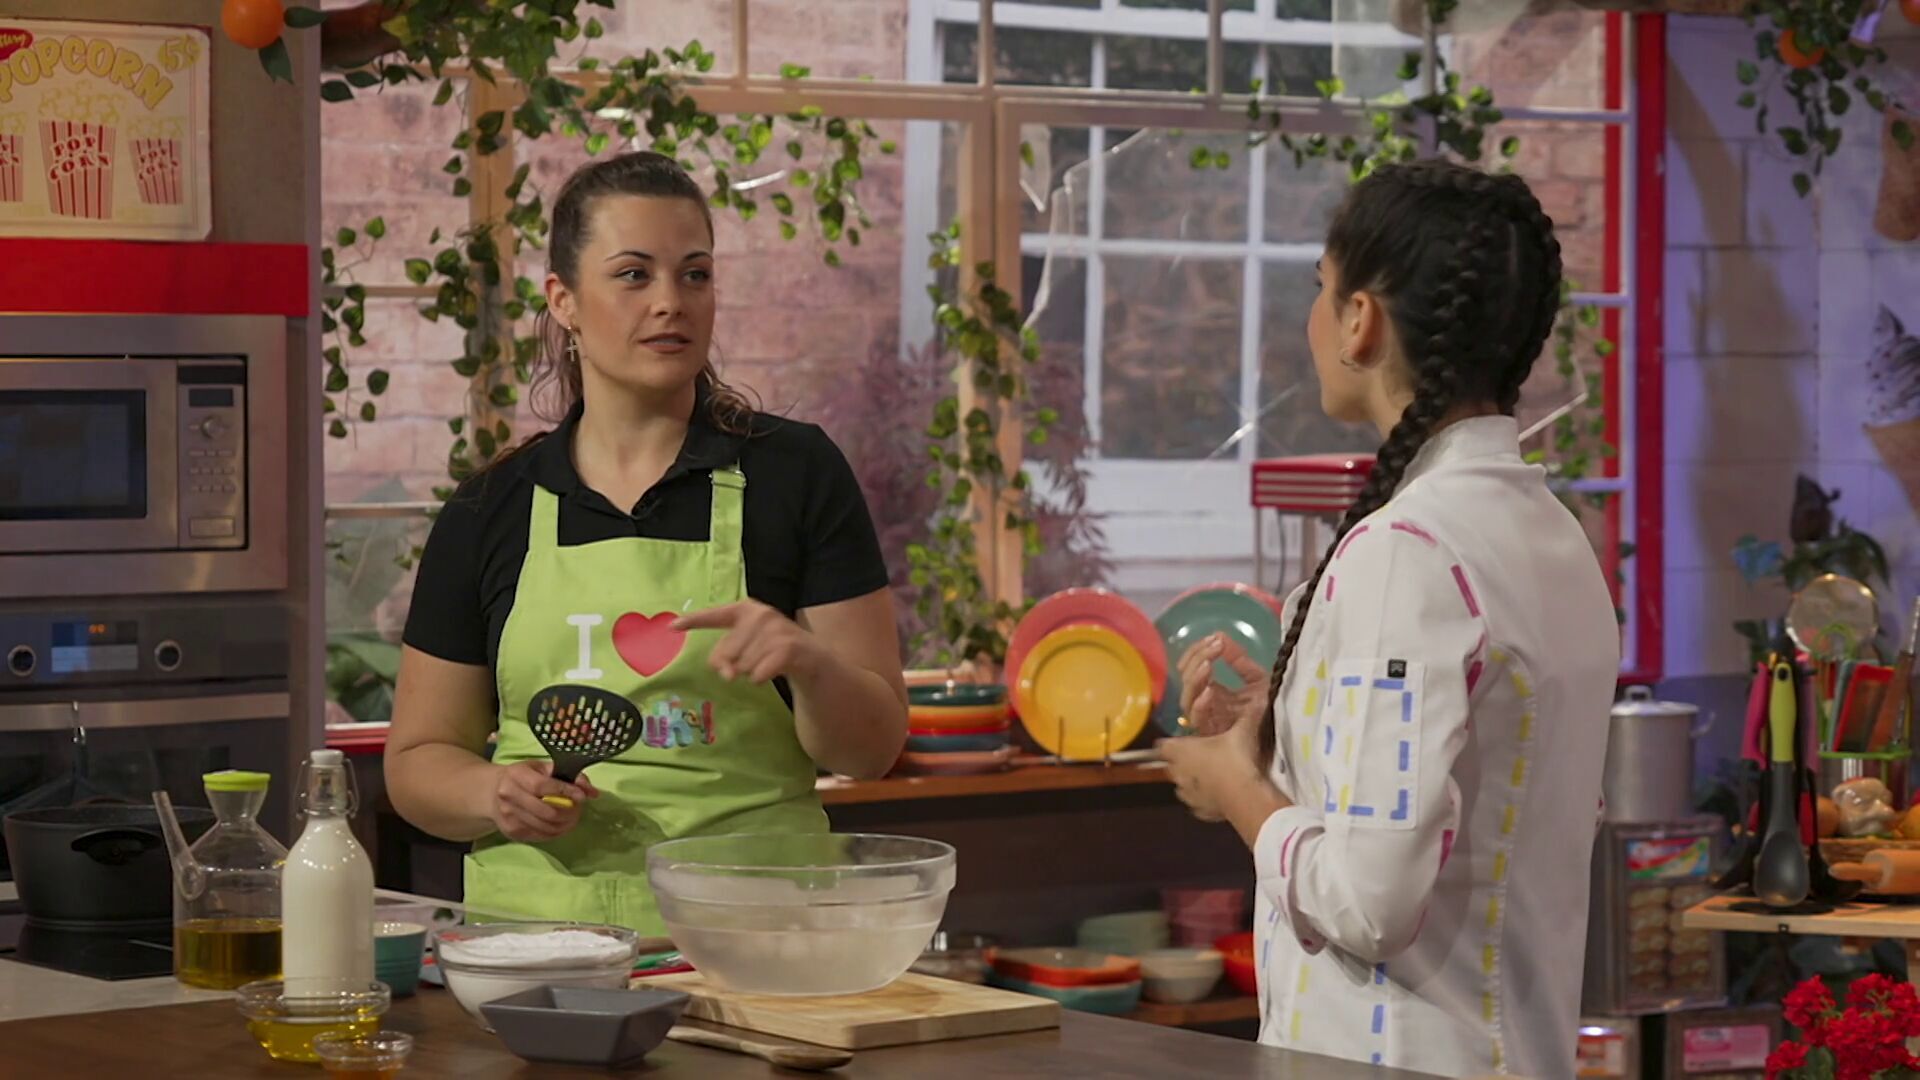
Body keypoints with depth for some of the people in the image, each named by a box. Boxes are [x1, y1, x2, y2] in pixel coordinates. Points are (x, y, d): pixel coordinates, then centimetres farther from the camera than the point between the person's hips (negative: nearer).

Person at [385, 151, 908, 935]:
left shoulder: (794, 473, 6)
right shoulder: (488, 512, 10)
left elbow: (871, 748, 4)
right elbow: (417, 761, 15)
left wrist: (810, 665, -16)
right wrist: (495, 795, -6)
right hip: (540, 921, 2)